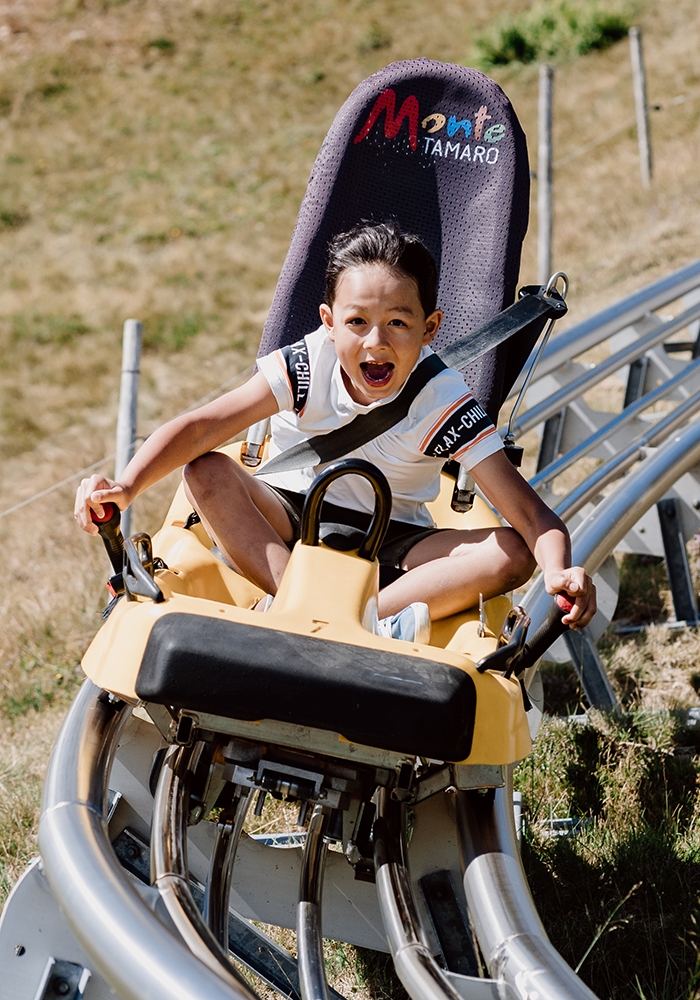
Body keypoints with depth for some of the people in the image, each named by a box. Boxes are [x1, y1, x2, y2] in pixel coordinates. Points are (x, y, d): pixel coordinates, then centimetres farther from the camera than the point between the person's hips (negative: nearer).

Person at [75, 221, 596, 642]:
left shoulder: (443, 401, -21)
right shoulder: (309, 365, -20)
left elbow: (531, 513, -26)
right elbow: (201, 428, -27)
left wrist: (560, 572, -47)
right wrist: (127, 486, -44)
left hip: (393, 538, 0)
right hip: (290, 516, 0)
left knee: (509, 555, -26)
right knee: (208, 473, -27)